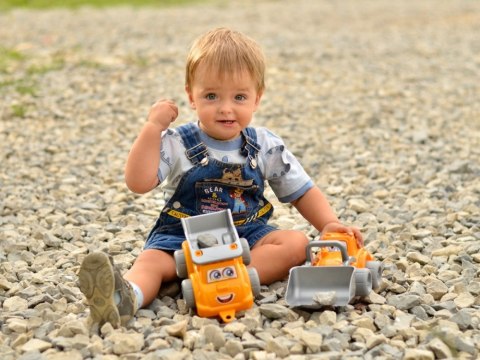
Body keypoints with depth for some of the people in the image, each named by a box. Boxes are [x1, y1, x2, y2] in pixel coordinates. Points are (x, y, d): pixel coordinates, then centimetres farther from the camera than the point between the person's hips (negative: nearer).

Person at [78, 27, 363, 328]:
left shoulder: (267, 147, 3)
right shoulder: (176, 144, -4)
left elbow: (302, 192, 10)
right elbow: (138, 183, -15)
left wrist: (330, 224, -6)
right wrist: (152, 128, -19)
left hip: (247, 233, 2)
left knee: (297, 243, -21)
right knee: (152, 261, -30)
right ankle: (127, 296, -62)